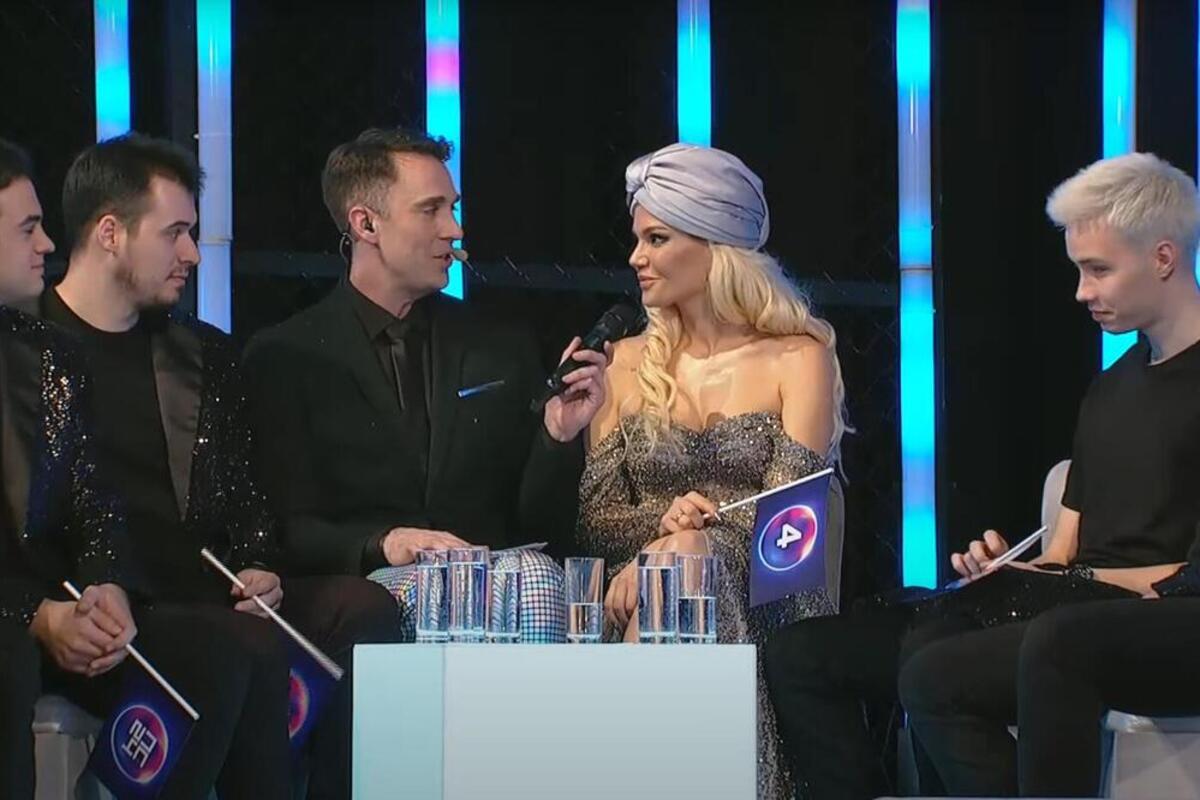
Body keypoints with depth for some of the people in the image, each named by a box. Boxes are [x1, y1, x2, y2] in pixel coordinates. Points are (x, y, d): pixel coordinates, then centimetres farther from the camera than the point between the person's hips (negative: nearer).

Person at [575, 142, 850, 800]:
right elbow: (592, 515, 9)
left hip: (758, 605, -2)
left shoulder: (799, 358, 6)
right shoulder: (629, 364, 17)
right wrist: (663, 518, -14)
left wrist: (679, 547, -24)